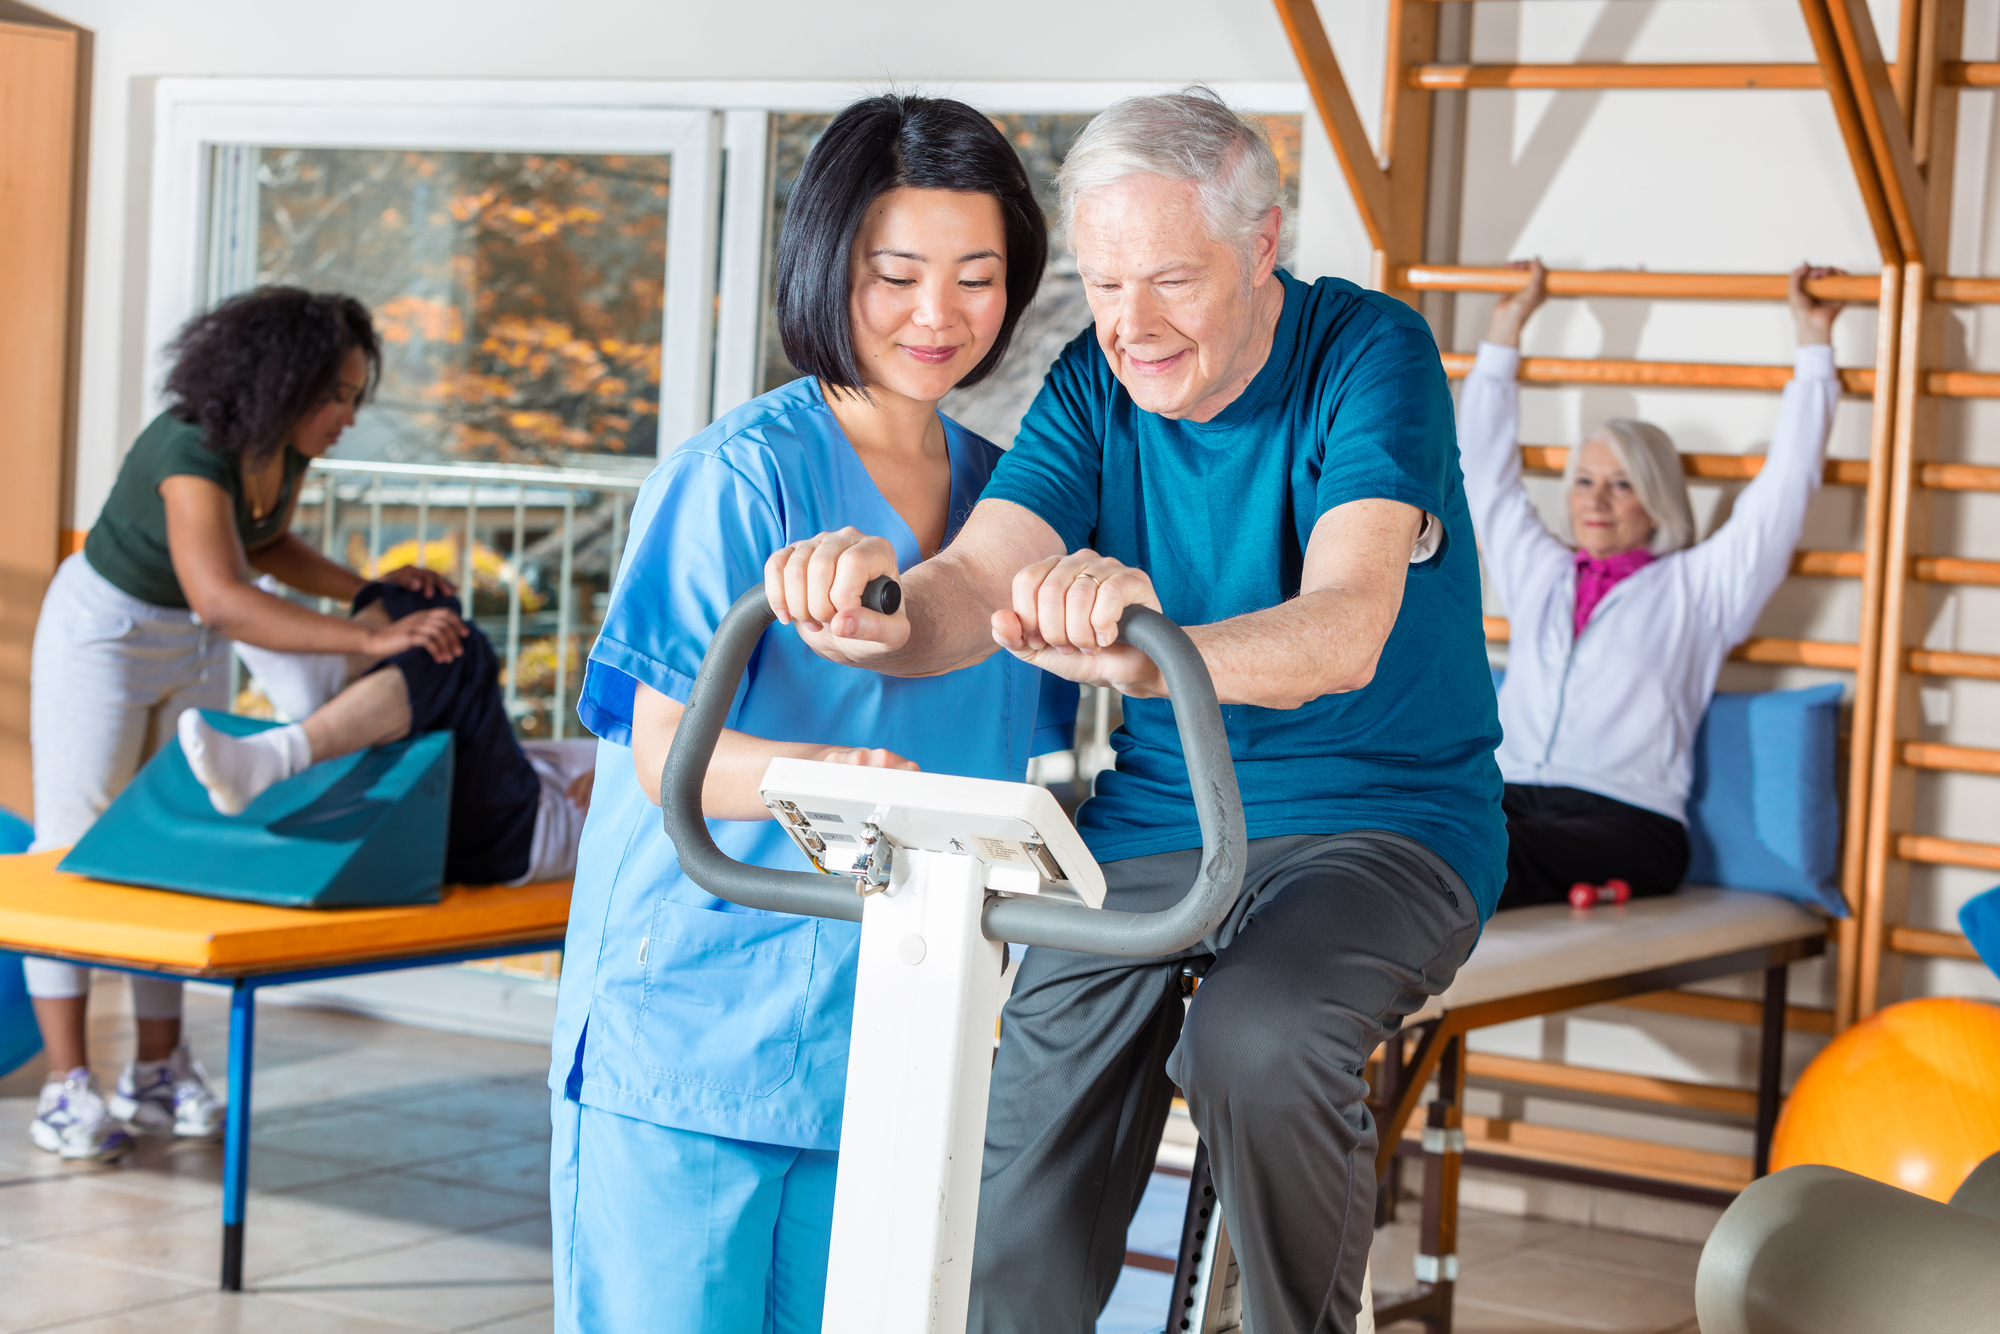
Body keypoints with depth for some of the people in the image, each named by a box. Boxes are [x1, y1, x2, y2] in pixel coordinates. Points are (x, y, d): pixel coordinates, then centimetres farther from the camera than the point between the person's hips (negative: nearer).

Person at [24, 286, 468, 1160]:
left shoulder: (285, 447, -10)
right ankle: (66, 1088, -2)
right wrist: (372, 640, -55)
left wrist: (367, 589, -8)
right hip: (105, 631, -8)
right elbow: (223, 596, -48)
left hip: (193, 647, 8)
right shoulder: (191, 451, -35)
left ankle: (158, 1071, 13)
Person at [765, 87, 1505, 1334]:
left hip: (1381, 819, -4)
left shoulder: (1371, 353, -15)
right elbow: (978, 579, -16)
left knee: (1257, 1041, -34)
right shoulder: (1095, 383, 0)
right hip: (1151, 822, 4)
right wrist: (882, 615, -42)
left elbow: (1345, 629, -31)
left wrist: (1149, 651, -52)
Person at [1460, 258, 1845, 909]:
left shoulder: (1694, 588, 14)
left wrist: (1813, 343, 13)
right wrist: (1506, 326, 36)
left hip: (1625, 823, -4)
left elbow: (1784, 489, 10)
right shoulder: (1537, 574, 26)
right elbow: (1483, 463, 33)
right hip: (1508, 800, 4)